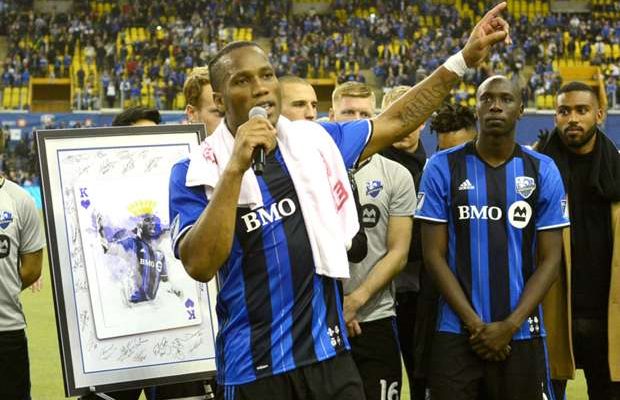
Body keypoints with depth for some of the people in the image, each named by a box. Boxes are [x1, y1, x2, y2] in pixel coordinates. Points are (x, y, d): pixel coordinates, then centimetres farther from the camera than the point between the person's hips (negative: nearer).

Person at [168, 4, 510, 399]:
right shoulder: (195, 172, -7)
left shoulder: (313, 141, 7)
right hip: (254, 368, -4)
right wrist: (235, 168, -25)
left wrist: (464, 59, 12)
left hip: (329, 353, 4)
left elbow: (396, 122, 16)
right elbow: (200, 265, -21)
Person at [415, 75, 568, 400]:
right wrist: (474, 323, -9)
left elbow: (549, 260, 1)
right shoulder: (443, 168, 0)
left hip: (522, 336, 1)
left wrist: (509, 326, -9)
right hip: (456, 334, -1)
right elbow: (434, 254, -2)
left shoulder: (543, 172, 3)